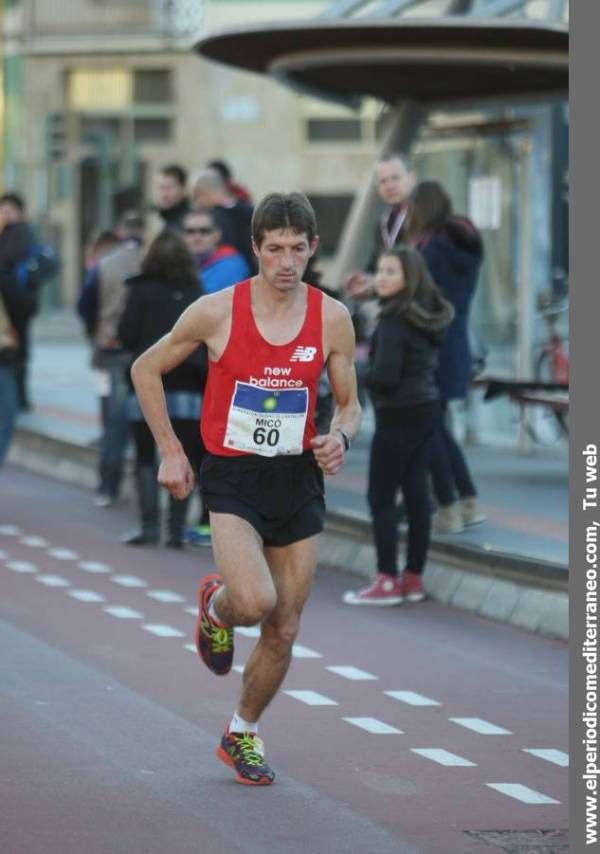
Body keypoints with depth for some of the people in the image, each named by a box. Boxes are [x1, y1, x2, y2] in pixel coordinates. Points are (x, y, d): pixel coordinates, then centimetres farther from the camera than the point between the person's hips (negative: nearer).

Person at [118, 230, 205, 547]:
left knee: (146, 455, 6)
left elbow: (126, 334, -4)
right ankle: (176, 529, -3)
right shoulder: (196, 294, 5)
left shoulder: (141, 290, -2)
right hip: (188, 385, 2)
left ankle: (149, 524, -5)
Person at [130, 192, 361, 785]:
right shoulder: (216, 312, -9)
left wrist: (340, 437, -12)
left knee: (283, 631, 7)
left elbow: (349, 403, 11)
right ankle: (215, 606, 13)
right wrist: (169, 452, 2)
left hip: (298, 479, 3)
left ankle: (242, 735, 31)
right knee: (255, 600, -26)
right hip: (231, 476, -3)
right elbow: (146, 370, 5)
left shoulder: (332, 318, -1)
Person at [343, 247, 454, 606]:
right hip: (426, 408, 9)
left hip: (399, 415, -9)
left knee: (382, 498, -3)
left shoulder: (395, 320, -18)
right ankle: (414, 577, 15)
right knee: (416, 492, 10)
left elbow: (385, 375, -22)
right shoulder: (427, 315, 10)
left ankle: (388, 581, -3)